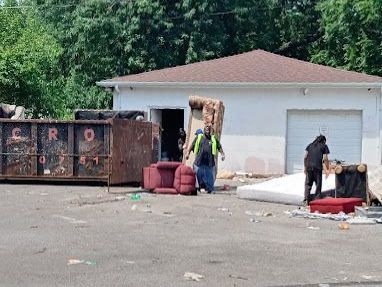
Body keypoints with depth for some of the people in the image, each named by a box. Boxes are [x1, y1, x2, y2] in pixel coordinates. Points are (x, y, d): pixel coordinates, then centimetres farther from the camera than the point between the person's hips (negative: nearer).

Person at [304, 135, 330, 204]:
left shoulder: (310, 145, 18)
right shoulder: (324, 146, 7)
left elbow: (305, 157, 13)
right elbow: (325, 159, -1)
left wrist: (305, 167, 19)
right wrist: (327, 169, 4)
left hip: (309, 167, 3)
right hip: (318, 167, -3)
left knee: (308, 184, 8)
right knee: (318, 184, 6)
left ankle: (306, 199, -2)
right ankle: (317, 200, 6)